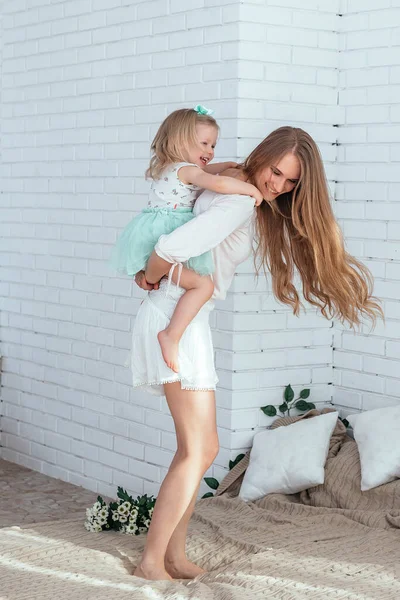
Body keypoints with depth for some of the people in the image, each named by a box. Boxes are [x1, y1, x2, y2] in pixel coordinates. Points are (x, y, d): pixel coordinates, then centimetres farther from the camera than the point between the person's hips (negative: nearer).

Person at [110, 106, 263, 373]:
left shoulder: (168, 168, 21)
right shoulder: (187, 170, -8)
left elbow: (210, 170, 38)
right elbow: (218, 183, -27)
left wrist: (231, 165, 25)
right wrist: (251, 189, -13)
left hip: (147, 242, 10)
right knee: (203, 285, -21)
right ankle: (172, 335, -26)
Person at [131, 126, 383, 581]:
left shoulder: (237, 189, 12)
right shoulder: (240, 203, -18)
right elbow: (172, 248, -28)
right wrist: (151, 279, -6)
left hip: (189, 318, 10)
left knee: (201, 449, 13)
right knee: (197, 451, -8)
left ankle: (174, 556, 16)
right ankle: (151, 563, -4)